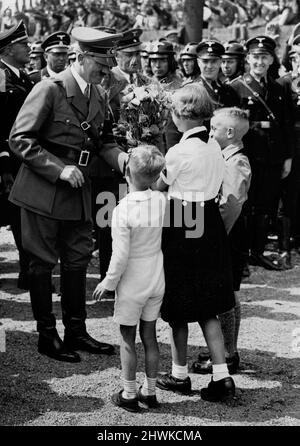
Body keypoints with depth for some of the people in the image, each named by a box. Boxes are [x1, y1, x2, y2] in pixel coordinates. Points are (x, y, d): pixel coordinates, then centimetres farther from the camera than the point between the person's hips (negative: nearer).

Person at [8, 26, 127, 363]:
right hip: (43, 190, -7)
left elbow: (103, 142, 16)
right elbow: (20, 139, -16)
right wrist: (59, 168, -21)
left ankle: (76, 331, 24)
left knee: (78, 260, 12)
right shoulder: (50, 89, -14)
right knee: (43, 262, 3)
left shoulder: (99, 96, 8)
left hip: (77, 190, 7)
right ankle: (46, 335, 14)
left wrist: (122, 158, -6)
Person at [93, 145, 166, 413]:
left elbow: (120, 256, -19)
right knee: (149, 335, 15)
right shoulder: (162, 200, -6)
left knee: (128, 339, 7)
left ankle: (129, 395, 15)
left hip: (132, 283, -5)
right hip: (156, 280, 5)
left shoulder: (123, 210, -21)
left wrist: (108, 283, -6)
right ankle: (150, 392, 24)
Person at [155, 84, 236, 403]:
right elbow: (215, 190, 10)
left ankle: (179, 375, 22)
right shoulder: (215, 147, 4)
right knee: (207, 309, 13)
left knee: (177, 308, 9)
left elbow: (158, 188, -5)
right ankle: (222, 376, 9)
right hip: (210, 230, 7)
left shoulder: (179, 152, -17)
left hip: (181, 233, -7)